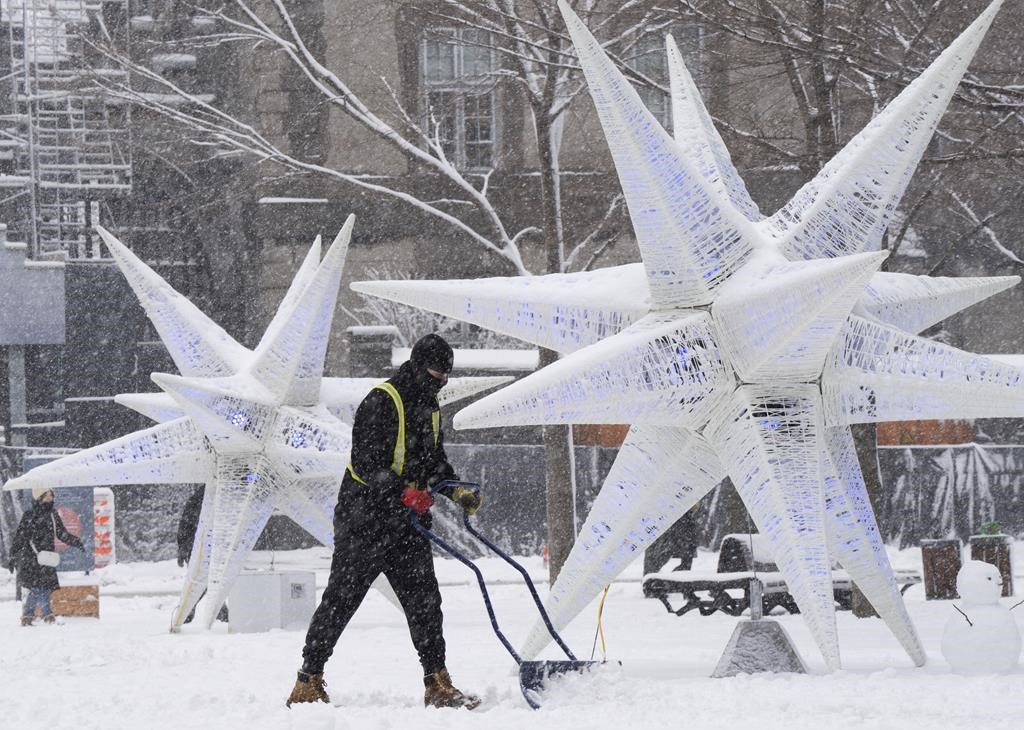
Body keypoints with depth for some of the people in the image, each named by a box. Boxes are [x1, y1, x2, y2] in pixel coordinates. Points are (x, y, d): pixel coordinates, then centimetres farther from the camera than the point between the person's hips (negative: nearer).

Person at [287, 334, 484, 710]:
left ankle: (437, 685, 5)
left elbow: (436, 464, 23)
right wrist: (404, 492, -33)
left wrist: (457, 492, 5)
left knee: (425, 601, 2)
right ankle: (308, 684, 5)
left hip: (407, 524, 8)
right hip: (364, 520, -8)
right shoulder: (381, 402, -14)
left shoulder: (429, 409, 15)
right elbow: (366, 463, -22)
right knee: (341, 599, -2)